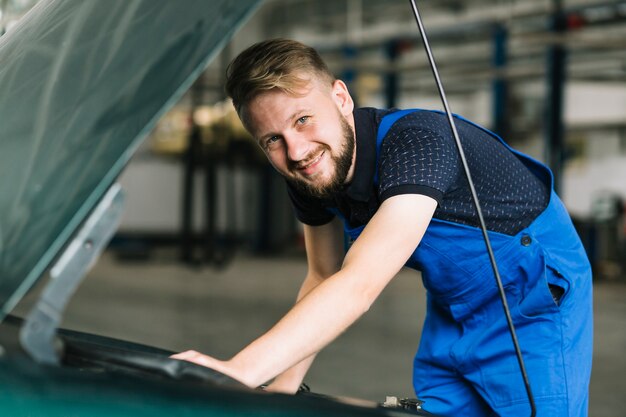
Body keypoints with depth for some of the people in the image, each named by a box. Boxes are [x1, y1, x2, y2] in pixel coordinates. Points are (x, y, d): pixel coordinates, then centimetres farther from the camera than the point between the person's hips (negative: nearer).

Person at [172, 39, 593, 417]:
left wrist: (238, 371, -55)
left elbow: (358, 286, -46)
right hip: (451, 308, 7)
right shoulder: (309, 174, -10)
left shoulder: (416, 143, -35)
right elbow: (323, 279, 6)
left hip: (533, 299, -7)